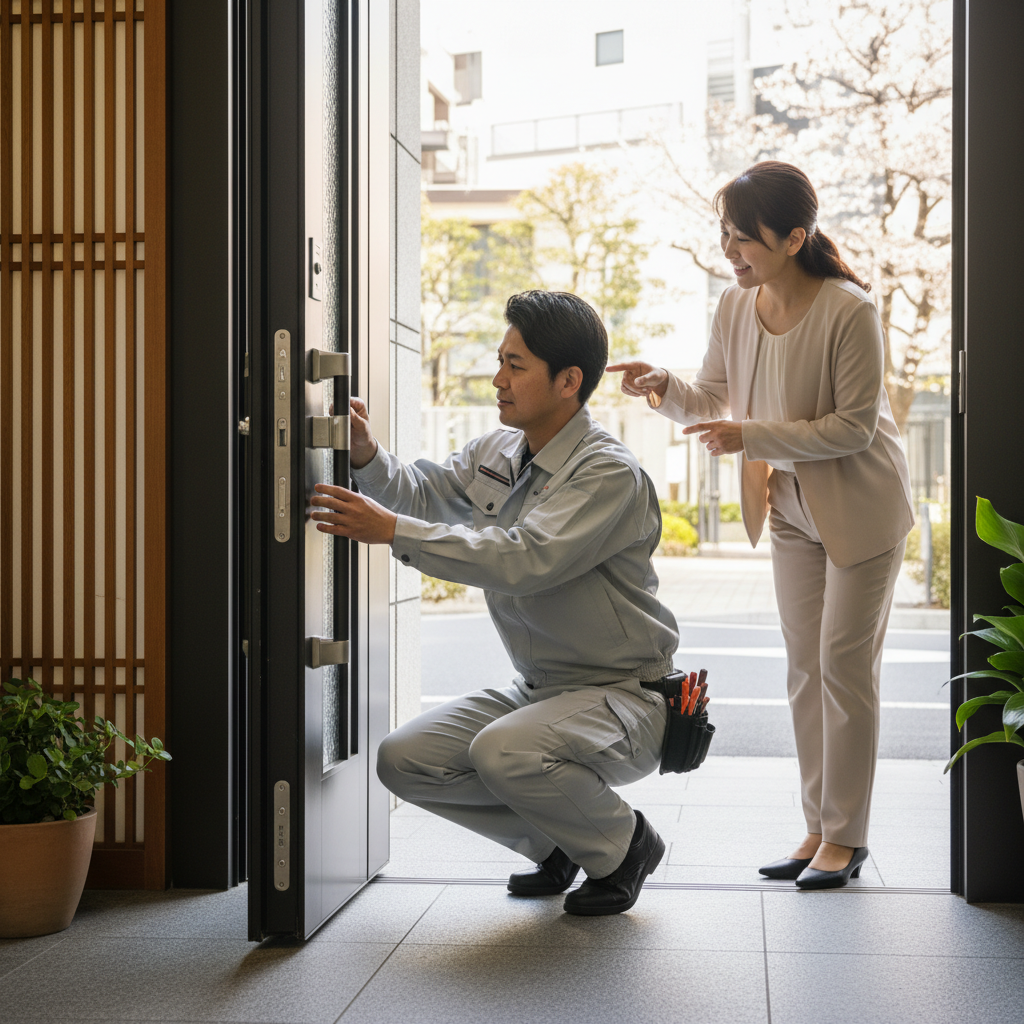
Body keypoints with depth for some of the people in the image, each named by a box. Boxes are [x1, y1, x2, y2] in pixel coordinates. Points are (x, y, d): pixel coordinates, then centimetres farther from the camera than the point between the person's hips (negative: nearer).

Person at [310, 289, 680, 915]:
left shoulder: (609, 473, -21)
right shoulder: (498, 453, 6)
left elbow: (527, 559, -34)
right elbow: (422, 492, 19)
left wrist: (392, 532, -34)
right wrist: (369, 455, -4)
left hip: (624, 698, -8)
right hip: (538, 691, 8)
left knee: (503, 752, -34)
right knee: (403, 760, -4)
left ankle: (623, 845, -3)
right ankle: (557, 841, 15)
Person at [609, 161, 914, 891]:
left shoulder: (848, 311, -24)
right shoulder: (736, 305, -5)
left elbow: (855, 426, -23)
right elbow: (713, 402, 3)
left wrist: (751, 437, -28)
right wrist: (666, 388, -18)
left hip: (861, 509, -7)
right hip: (791, 511, 7)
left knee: (846, 664, -4)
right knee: (805, 667, 10)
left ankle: (846, 837, 8)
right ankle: (819, 829, 19)